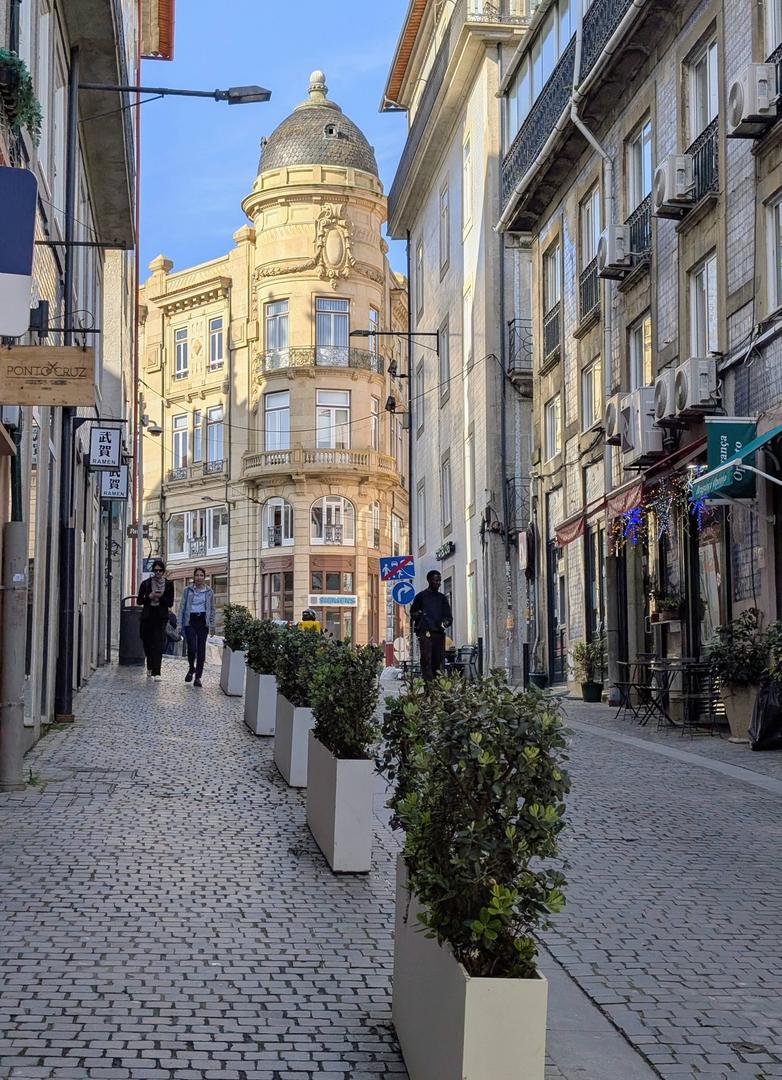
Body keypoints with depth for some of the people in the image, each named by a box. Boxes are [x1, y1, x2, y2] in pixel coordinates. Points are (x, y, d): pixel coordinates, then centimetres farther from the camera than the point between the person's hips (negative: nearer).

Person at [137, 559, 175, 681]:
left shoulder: (169, 584, 4)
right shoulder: (146, 583, 5)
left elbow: (170, 603, 2)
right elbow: (139, 601, 6)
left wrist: (161, 597, -16)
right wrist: (149, 597, -11)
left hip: (161, 617, -2)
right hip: (147, 616, 2)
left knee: (158, 645, -13)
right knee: (147, 643, 10)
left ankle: (156, 673, -19)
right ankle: (150, 668, 33)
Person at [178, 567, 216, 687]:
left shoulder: (209, 591, 8)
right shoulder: (188, 590, 5)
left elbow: (212, 609, 13)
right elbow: (182, 607, 6)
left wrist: (212, 626, 8)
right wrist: (180, 624, 0)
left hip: (203, 622, 1)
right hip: (190, 621, -1)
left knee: (201, 650, -2)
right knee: (192, 648, -14)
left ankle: (198, 677, 5)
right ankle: (191, 668, 16)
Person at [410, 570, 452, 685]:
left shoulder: (442, 598, 18)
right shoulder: (421, 596, 7)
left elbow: (449, 616, 19)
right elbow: (412, 613, 10)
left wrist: (446, 622, -3)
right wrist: (418, 615, -12)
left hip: (439, 633, 4)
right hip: (425, 633, -4)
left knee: (439, 661, 2)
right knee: (426, 660, -12)